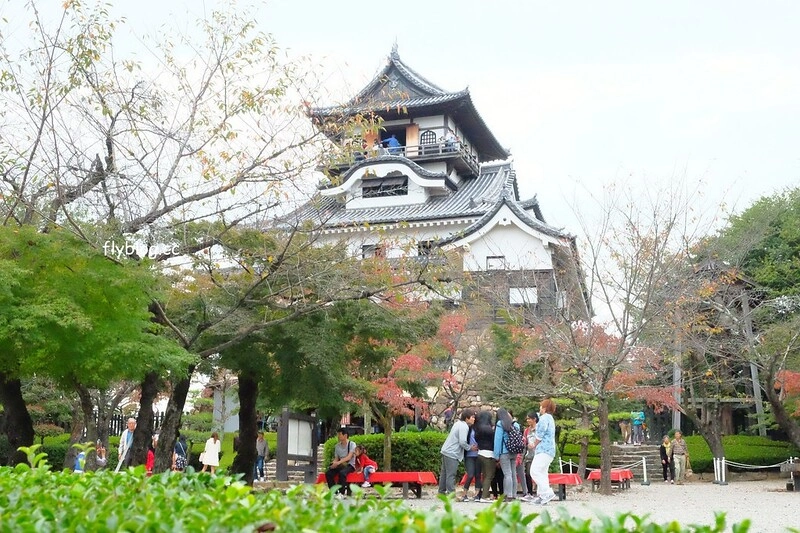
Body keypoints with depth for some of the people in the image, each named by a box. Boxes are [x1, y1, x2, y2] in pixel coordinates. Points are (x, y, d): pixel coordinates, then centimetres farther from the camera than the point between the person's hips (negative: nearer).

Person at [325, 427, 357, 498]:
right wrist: (334, 463, -14)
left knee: (342, 472, -38)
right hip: (340, 465, 5)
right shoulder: (337, 446, 13)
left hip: (349, 465, -5)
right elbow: (336, 458, 12)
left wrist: (338, 462, -32)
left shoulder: (352, 444, -5)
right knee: (328, 473, -22)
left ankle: (342, 493, -28)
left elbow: (349, 457, -18)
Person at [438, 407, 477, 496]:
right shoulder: (464, 426, -15)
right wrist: (470, 448, -6)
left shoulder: (458, 423, 15)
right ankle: (451, 494, -3)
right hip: (452, 454, -10)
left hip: (446, 451, 10)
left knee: (444, 473, 15)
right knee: (451, 475, -6)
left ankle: (442, 492, 22)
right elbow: (462, 442, -21)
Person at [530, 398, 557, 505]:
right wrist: (535, 445, 15)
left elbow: (539, 436, -14)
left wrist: (534, 446, 2)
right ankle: (542, 496, 9)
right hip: (550, 450, 11)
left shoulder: (544, 418, -10)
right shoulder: (550, 419, 22)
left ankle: (547, 492, -20)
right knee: (542, 472, 10)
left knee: (535, 471, -15)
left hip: (543, 449, -11)